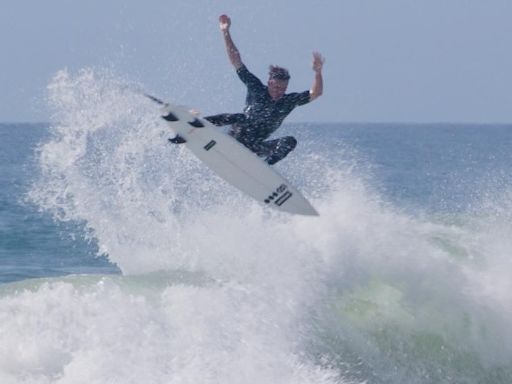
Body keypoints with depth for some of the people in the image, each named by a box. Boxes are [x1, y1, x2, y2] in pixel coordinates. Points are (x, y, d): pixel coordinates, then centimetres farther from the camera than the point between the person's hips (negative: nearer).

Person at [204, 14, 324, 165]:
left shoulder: (289, 101, -2)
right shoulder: (256, 89, -5)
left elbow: (315, 93, -13)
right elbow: (236, 61, -6)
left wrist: (318, 72, -32)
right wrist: (226, 33, -12)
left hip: (255, 148, 2)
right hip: (235, 139, -2)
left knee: (290, 141, -19)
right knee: (240, 119, -33)